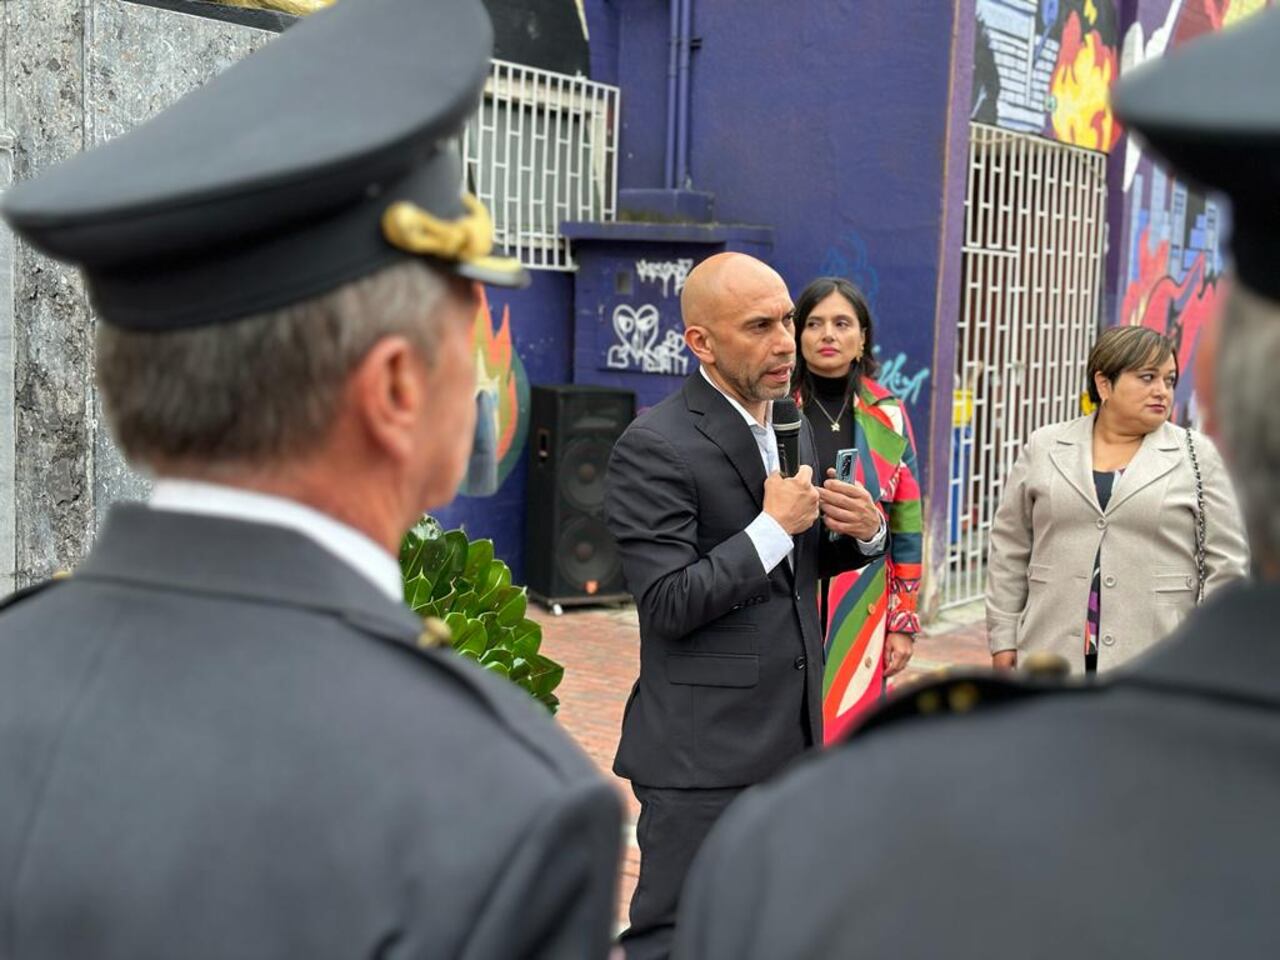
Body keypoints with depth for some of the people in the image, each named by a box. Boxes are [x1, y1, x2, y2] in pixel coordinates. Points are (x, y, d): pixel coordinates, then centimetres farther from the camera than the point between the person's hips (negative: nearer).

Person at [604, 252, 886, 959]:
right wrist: (775, 525, -19)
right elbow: (668, 604, -19)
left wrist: (862, 533, -1)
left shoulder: (793, 430, 10)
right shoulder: (654, 448, -16)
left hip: (793, 736, 8)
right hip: (704, 751, -8)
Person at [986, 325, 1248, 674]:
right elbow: (1010, 550, 8)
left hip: (1156, 660, -1)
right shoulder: (1044, 448, 6)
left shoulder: (1195, 456, 1)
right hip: (1055, 653, 2)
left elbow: (1226, 565, 1)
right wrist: (1003, 637, 4)